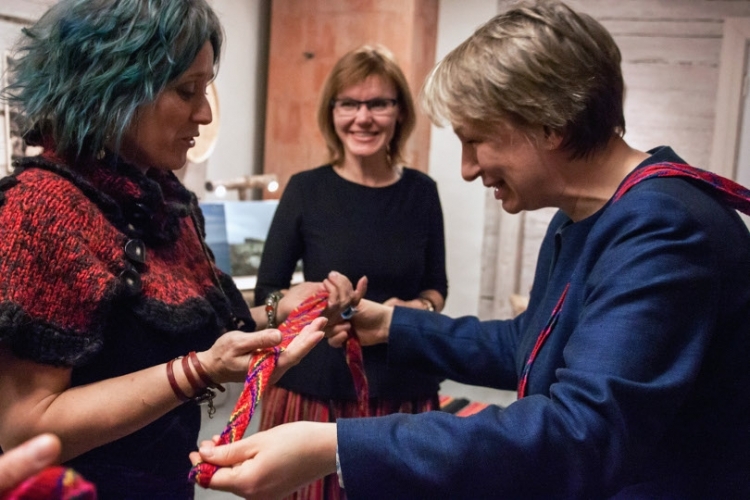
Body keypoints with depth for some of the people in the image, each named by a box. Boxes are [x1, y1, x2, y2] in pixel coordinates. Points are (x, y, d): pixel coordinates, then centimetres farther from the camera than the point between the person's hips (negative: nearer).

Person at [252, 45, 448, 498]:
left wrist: (417, 308, -9)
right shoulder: (307, 189, -4)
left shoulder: (421, 191, 2)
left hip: (403, 391, 2)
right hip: (315, 388, -2)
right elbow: (267, 293, 1)